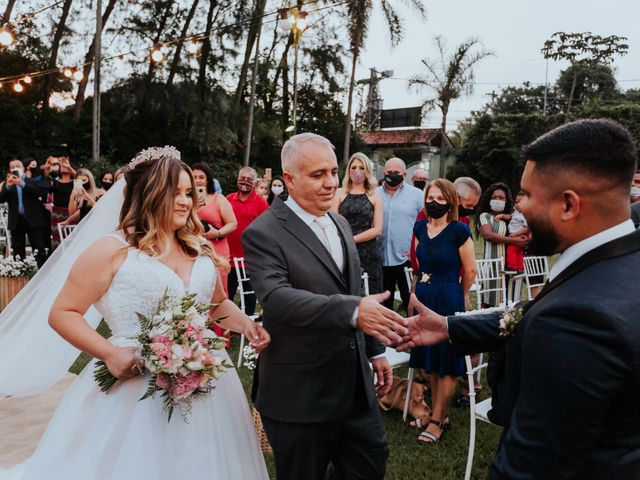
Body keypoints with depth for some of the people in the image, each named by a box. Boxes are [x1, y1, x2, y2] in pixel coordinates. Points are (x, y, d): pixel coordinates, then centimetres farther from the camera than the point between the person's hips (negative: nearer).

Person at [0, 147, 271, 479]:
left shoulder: (199, 249, 9)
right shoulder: (113, 250, -8)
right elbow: (62, 314, -6)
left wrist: (246, 324, 1)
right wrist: (109, 353, -19)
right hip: (136, 385, -5)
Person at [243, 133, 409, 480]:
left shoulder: (340, 224, 10)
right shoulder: (264, 233, -15)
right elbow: (277, 298, -30)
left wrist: (374, 350, 17)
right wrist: (353, 311, -41)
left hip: (354, 383, 7)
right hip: (300, 393, -7)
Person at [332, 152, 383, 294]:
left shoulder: (375, 197, 8)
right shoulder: (340, 193, 7)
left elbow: (378, 229, 0)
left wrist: (353, 239, -9)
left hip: (368, 252, 1)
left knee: (368, 293, 1)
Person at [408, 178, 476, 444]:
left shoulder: (459, 230, -13)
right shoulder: (420, 228, 5)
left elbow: (470, 271, -6)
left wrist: (456, 297, 7)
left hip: (448, 300, -6)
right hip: (424, 299, 7)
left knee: (446, 364, 5)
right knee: (430, 360, 15)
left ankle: (437, 421, 16)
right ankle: (440, 414, 30)